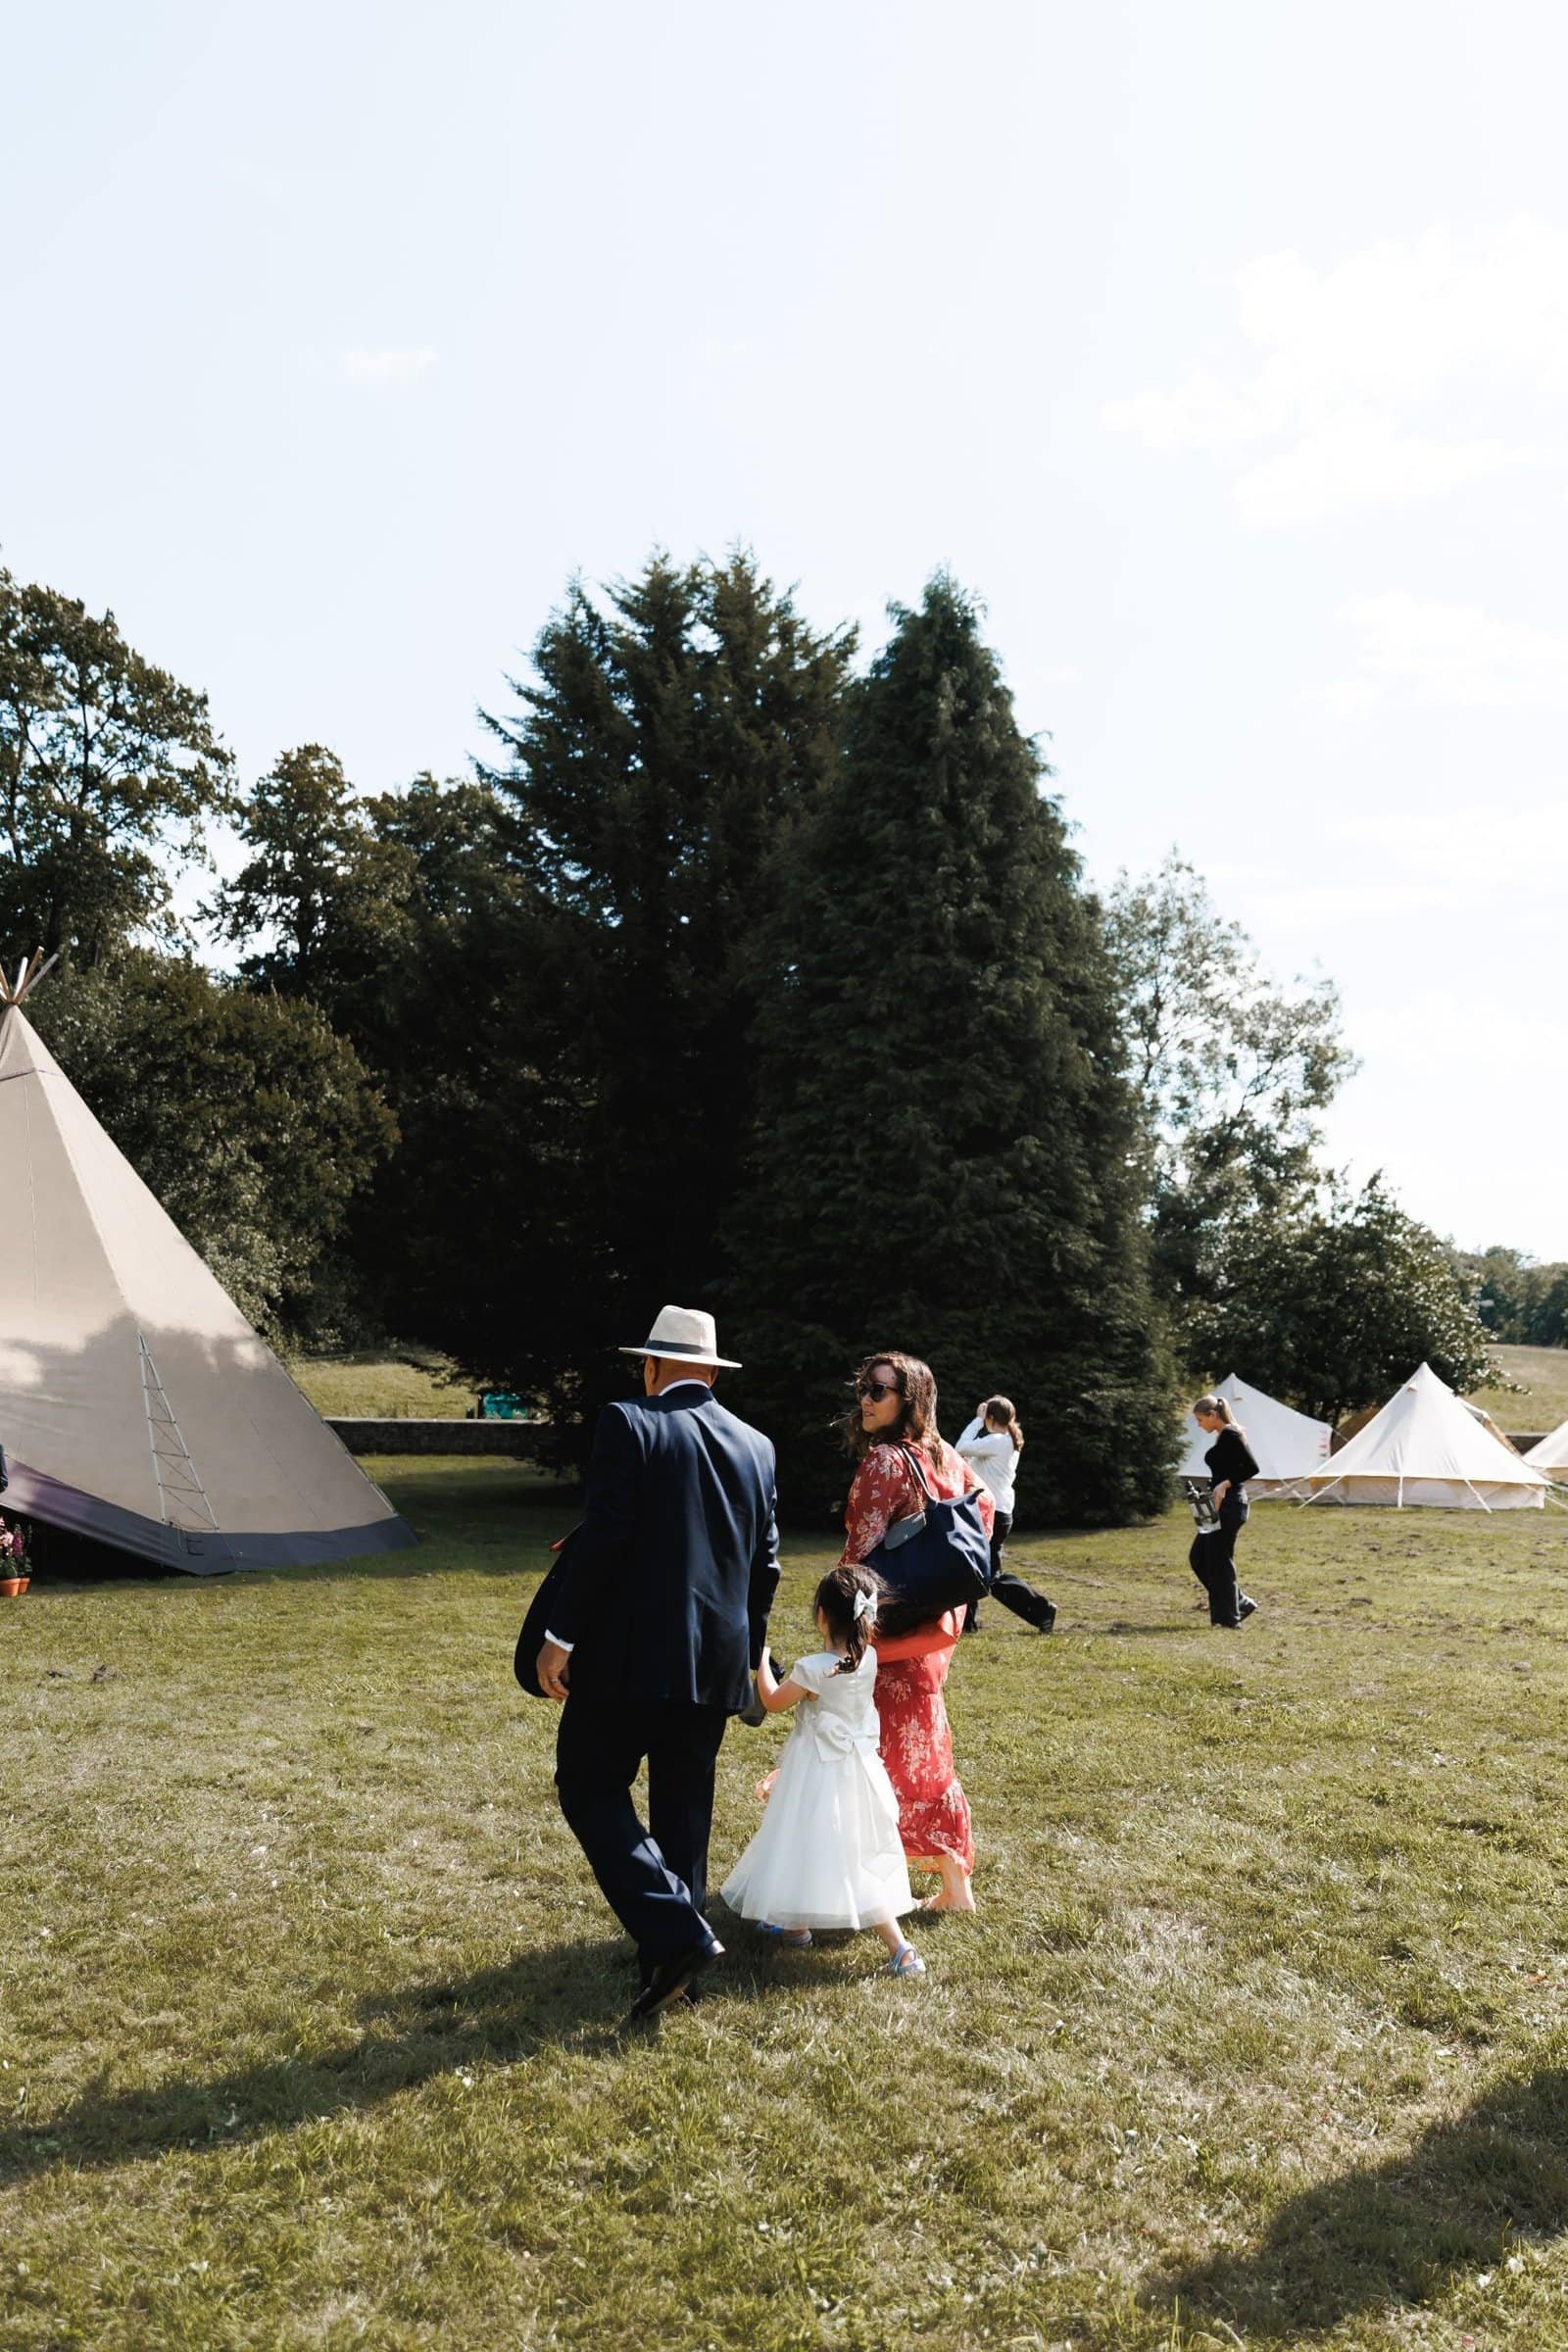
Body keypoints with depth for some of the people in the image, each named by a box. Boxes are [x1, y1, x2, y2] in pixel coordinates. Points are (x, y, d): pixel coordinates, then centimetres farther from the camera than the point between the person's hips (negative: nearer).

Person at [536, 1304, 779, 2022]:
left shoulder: (629, 1425, -9)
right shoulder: (757, 1447, 8)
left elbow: (603, 1538, -16)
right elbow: (765, 1564, 12)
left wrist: (561, 1634, -9)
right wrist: (749, 1651, 24)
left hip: (631, 1653, -6)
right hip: (717, 1663, 6)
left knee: (591, 1788, 6)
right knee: (683, 1806, 16)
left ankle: (673, 1935, -6)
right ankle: (675, 1956, 24)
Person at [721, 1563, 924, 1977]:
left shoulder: (813, 1669, -24)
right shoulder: (868, 1658, -8)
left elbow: (773, 1702, -6)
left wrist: (761, 1657, 4)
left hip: (821, 1771, -7)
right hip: (857, 1766, 7)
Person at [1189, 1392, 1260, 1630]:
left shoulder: (1230, 1435, -14)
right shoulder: (1222, 1437, 16)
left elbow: (1252, 1468, -21)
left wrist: (1225, 1484, -26)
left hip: (1229, 1505, -10)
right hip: (1221, 1506, 10)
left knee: (1219, 1559, -3)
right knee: (1198, 1557, 12)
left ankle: (1228, 1617, 6)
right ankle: (1240, 1603, 18)